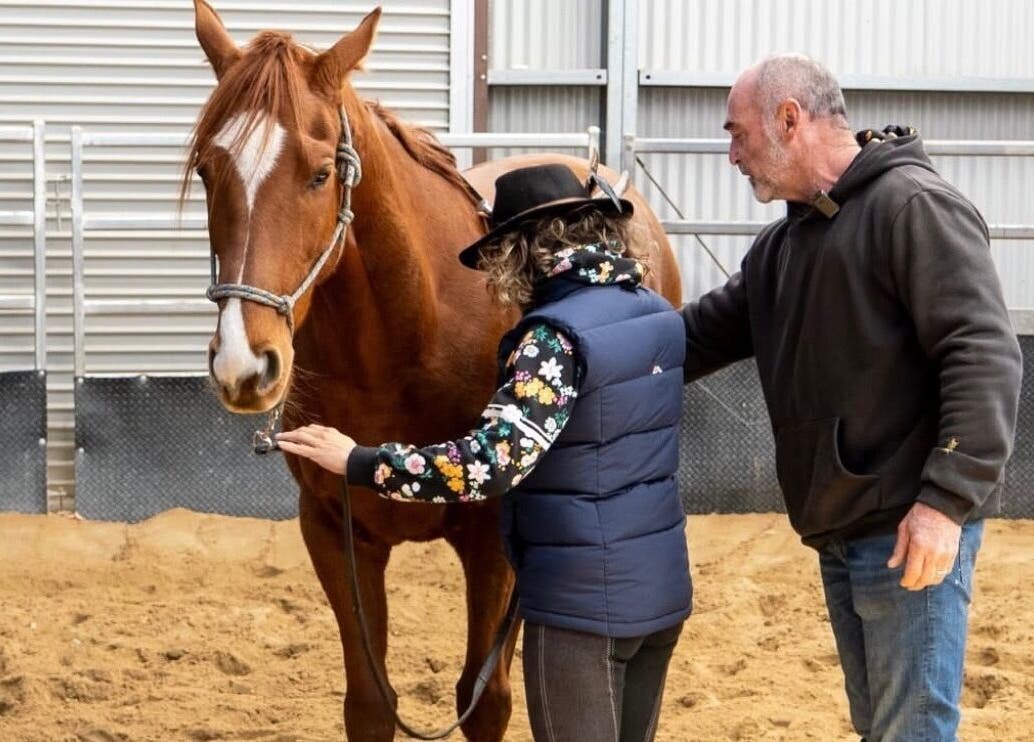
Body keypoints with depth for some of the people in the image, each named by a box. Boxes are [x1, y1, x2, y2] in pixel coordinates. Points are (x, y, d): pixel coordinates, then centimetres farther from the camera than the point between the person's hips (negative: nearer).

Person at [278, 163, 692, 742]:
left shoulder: (557, 333, -19)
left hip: (584, 600, -8)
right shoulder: (658, 315, 6)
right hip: (663, 589, 8)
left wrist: (358, 463, -23)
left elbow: (493, 461, -29)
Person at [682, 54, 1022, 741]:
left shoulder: (913, 206, -13)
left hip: (912, 530, -9)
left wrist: (948, 499, -26)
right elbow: (704, 332, 25)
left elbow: (985, 358, -20)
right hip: (841, 534, 10)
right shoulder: (784, 242, 17)